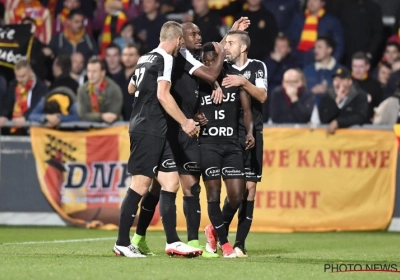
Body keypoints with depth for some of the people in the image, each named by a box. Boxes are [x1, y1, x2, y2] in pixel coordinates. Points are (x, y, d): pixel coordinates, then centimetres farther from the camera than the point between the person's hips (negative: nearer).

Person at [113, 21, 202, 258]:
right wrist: (185, 122, -13)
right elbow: (163, 95, -19)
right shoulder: (165, 59, -10)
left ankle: (172, 242, 3)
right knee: (141, 185, -7)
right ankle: (122, 243, -2)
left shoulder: (145, 59, 16)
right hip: (149, 130, -9)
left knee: (171, 182, 6)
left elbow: (131, 88, 32)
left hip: (157, 133, 9)